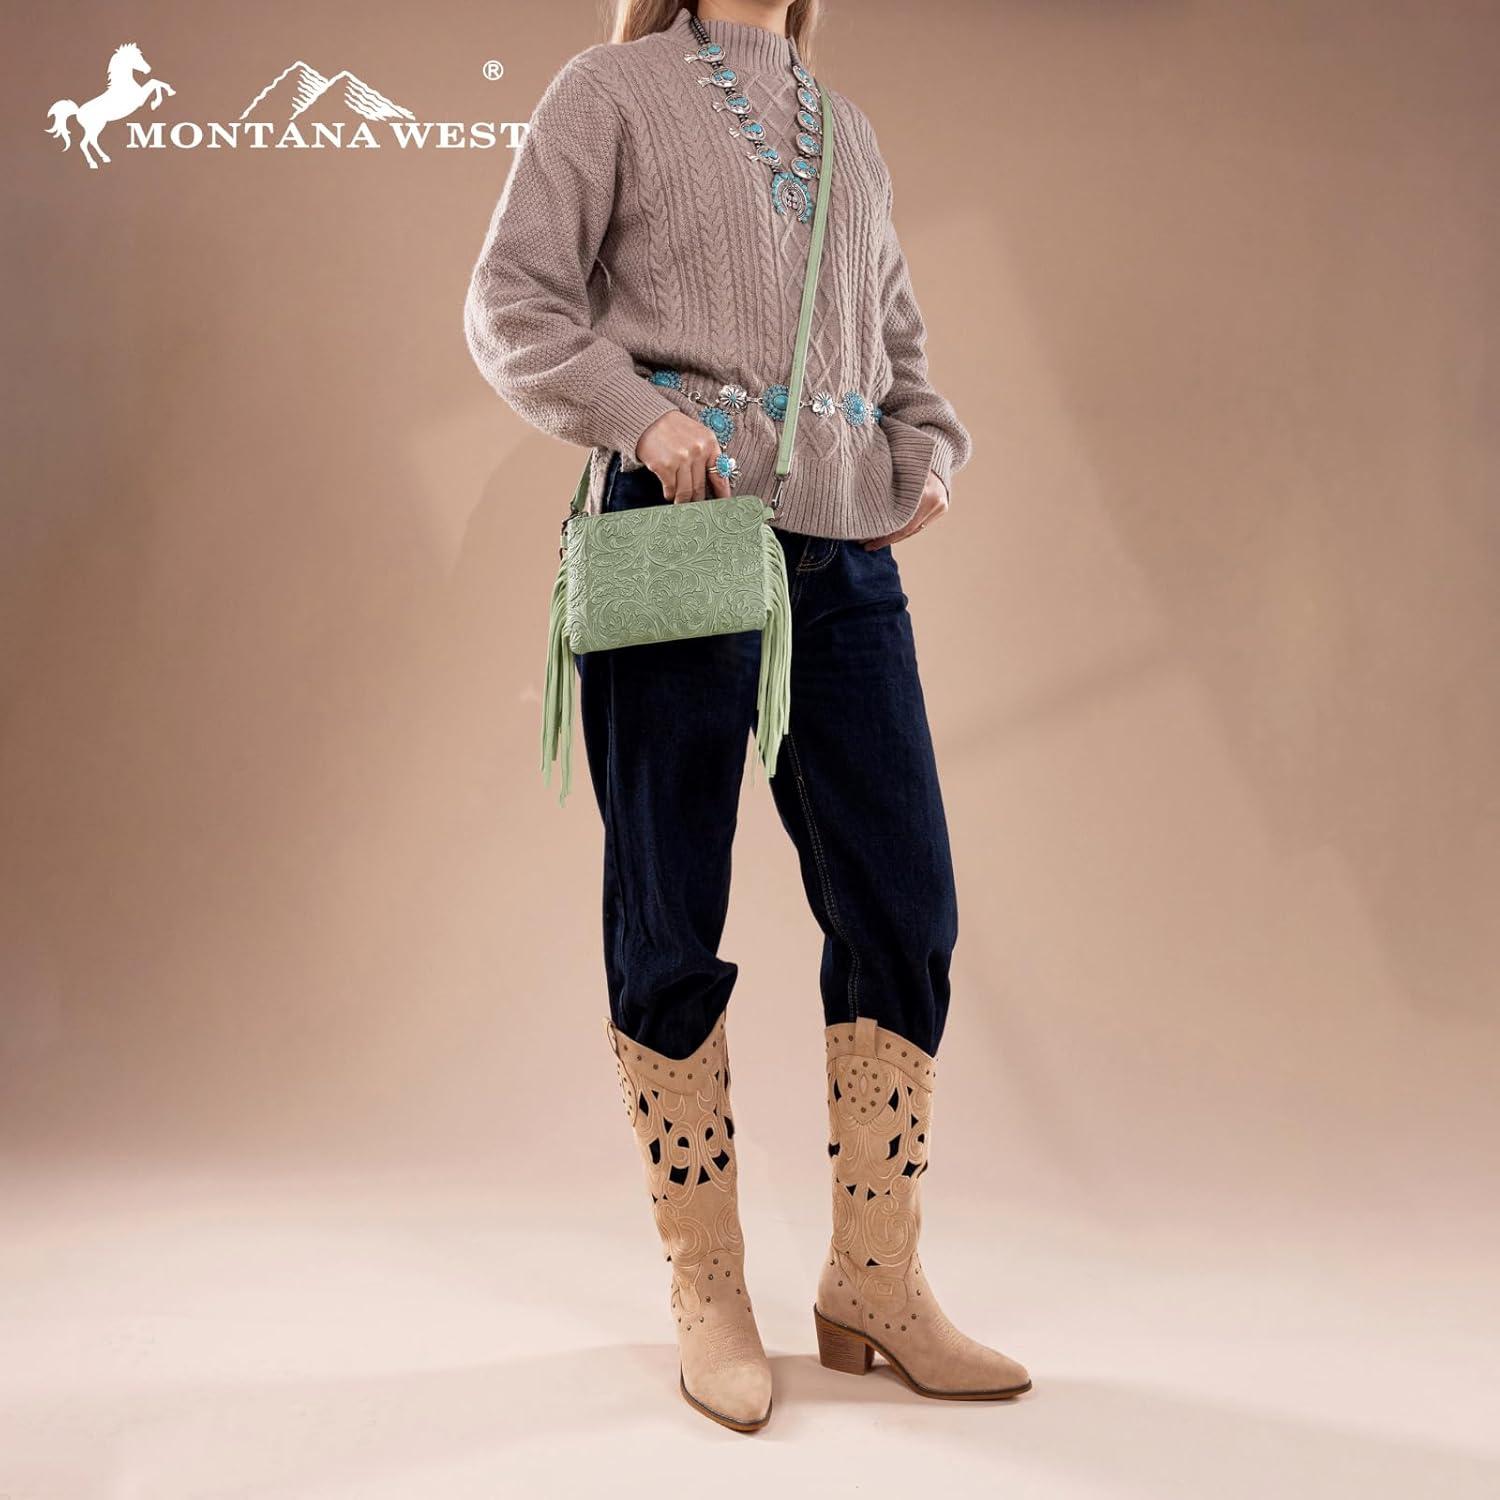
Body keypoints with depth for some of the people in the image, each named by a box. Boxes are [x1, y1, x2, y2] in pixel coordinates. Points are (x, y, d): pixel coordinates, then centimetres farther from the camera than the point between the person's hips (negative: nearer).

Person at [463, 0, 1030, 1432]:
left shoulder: (849, 130, 22)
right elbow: (511, 303, 1)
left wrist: (928, 449, 8)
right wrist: (641, 411, -15)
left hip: (843, 549, 5)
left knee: (905, 906, 0)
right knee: (670, 920, -1)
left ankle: (875, 1284, 13)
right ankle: (706, 1291, 13)